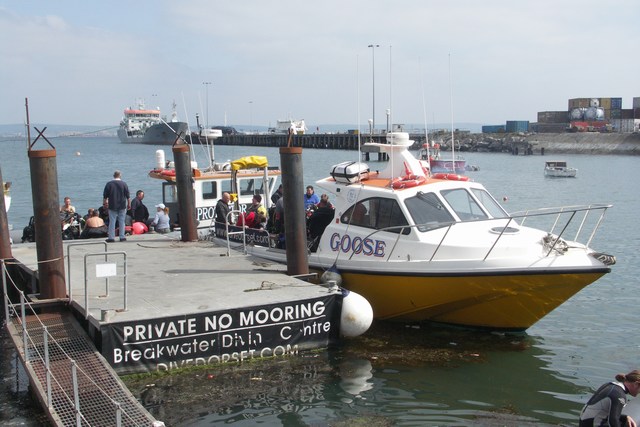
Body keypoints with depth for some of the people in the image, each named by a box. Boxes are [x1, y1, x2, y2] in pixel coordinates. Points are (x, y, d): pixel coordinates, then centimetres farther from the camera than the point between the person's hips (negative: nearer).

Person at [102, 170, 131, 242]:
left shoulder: (109, 184, -2)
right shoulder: (124, 184, -1)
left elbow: (105, 196, 3)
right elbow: (128, 196, 1)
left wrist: (104, 203, 15)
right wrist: (129, 204, 9)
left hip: (112, 206, 0)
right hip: (122, 206, 0)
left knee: (112, 222, 2)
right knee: (122, 221, 5)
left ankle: (111, 237, 0)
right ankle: (122, 237, 5)